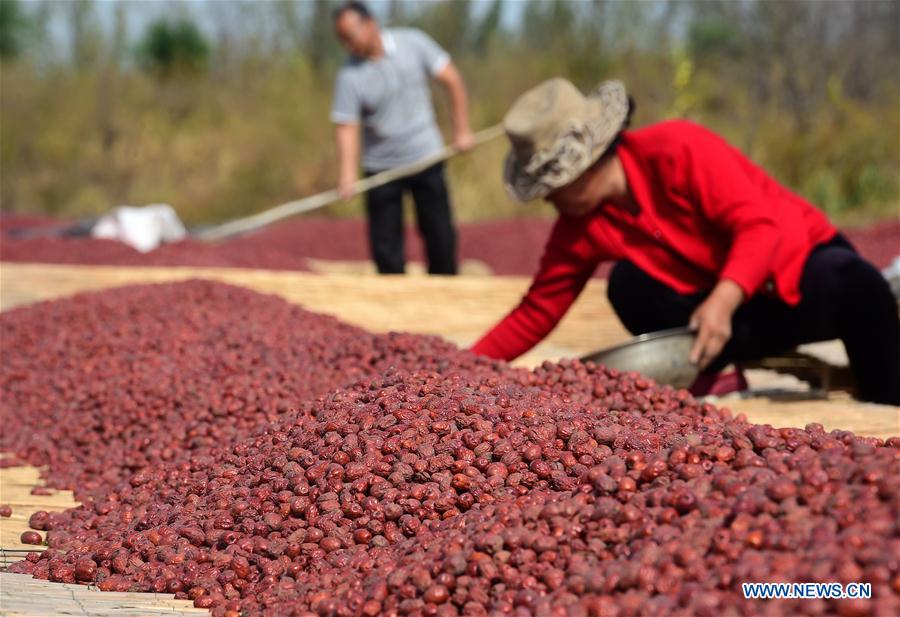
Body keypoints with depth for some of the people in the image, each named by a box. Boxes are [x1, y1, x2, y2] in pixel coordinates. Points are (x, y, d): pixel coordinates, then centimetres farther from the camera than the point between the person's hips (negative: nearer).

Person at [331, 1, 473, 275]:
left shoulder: (413, 43, -10)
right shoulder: (349, 76, -14)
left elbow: (451, 80, -1)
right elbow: (346, 128, -18)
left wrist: (462, 130, -3)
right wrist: (347, 177, -32)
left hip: (426, 158, 1)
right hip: (381, 167, -1)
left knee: (440, 236, 6)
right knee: (385, 244, -2)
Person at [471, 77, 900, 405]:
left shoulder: (676, 149, -23)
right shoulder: (579, 230, -7)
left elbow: (759, 224, -28)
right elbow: (533, 316, -2)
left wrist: (722, 302, -43)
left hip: (804, 270, -4)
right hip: (745, 322, 4)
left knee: (853, 282, -38)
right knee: (627, 284, -23)